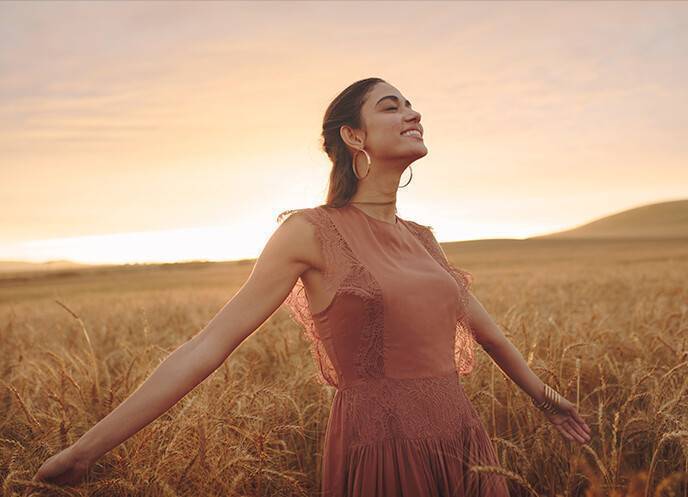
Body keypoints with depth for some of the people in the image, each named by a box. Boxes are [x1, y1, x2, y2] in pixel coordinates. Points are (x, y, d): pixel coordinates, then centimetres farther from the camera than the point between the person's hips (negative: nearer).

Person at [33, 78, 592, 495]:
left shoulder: (422, 238, 10)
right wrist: (84, 450, -14)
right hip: (380, 452, -6)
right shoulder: (311, 232, -8)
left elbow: (481, 324, 24)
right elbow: (210, 343, -12)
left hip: (466, 449, 7)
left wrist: (542, 394, 37)